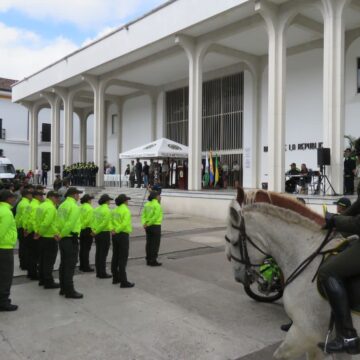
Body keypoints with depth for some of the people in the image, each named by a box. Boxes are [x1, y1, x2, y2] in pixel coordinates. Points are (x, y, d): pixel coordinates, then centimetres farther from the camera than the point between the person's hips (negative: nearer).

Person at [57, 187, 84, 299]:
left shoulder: (62, 205, 13)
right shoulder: (74, 206, -15)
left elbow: (58, 221, 7)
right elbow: (70, 224, -23)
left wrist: (60, 234, 2)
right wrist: (62, 234, -12)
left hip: (63, 239, 9)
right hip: (71, 239, -9)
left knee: (63, 264, 16)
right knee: (70, 265, -3)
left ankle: (63, 288, 25)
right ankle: (69, 291, 2)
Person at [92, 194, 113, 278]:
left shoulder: (96, 209, 8)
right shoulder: (107, 210, -14)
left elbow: (93, 221, 4)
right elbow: (104, 223, -19)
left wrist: (94, 230, -1)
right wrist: (96, 231, -11)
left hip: (97, 233, 7)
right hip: (105, 233, -7)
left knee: (98, 253, 13)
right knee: (103, 254, -2)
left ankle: (98, 272, 20)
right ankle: (102, 273, 4)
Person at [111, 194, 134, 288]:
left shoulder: (115, 210, 10)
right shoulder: (126, 210, -12)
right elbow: (124, 224, -21)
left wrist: (114, 230, -4)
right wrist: (116, 230, -11)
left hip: (115, 235, 8)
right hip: (123, 235, -8)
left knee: (115, 257, 14)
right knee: (123, 258, -6)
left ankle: (115, 278, 24)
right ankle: (123, 282, -5)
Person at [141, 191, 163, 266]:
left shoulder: (147, 204, 8)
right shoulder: (157, 205, -15)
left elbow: (143, 215, 2)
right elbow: (155, 217, -23)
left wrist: (144, 224, -8)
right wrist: (148, 224, -15)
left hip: (148, 226, 8)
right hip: (155, 226, -7)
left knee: (149, 243, 12)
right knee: (155, 244, 0)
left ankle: (148, 260, 17)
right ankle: (153, 261, 2)